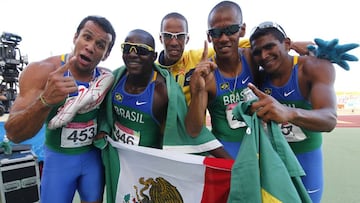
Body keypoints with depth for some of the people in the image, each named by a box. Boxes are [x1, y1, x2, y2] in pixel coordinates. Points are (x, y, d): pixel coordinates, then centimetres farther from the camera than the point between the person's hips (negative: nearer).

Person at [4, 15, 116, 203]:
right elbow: (13, 134, -24)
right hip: (58, 158, -2)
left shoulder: (106, 78, -10)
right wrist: (46, 100, -41)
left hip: (93, 156, 3)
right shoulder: (41, 71, -18)